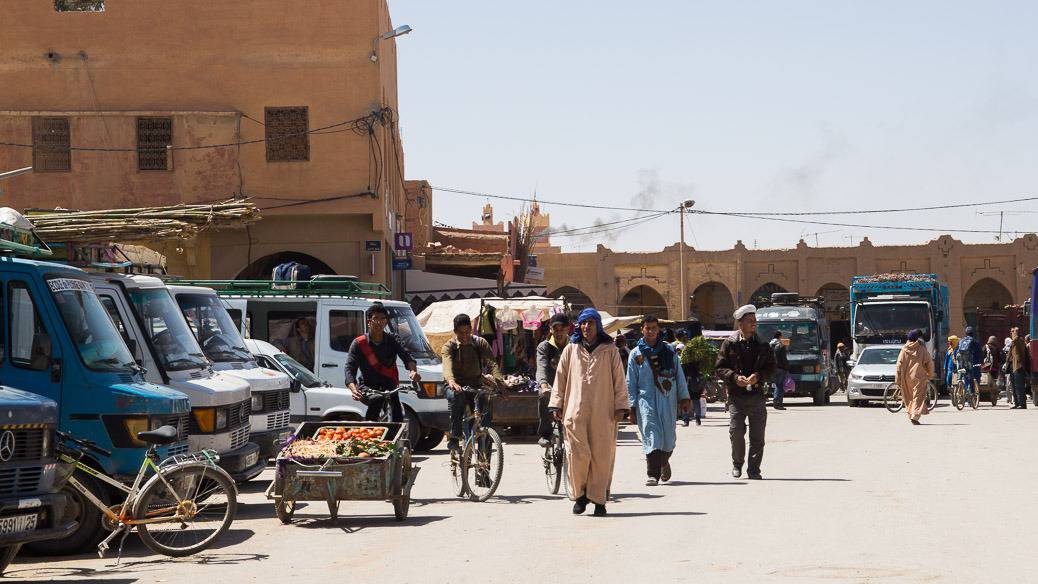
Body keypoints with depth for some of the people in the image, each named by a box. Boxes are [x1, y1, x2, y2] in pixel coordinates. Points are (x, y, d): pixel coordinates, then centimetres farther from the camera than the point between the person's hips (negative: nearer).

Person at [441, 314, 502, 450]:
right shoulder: (448, 346, -3)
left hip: (476, 386, 2)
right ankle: (454, 436, -28)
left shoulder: (480, 343, 3)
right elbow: (447, 365, -24)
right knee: (456, 396, -36)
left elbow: (492, 362, -12)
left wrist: (498, 381, -32)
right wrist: (451, 381, -47)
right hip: (456, 386, -2)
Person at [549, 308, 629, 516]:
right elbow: (560, 378, 12)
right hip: (575, 411, 0)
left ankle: (598, 499, 6)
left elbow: (619, 380, 7)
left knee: (601, 455, -1)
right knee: (578, 454, -6)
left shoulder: (610, 350, 8)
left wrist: (620, 406, 0)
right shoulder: (571, 350, 11)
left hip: (602, 412, 0)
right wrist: (556, 405, 6)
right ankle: (579, 495, 11)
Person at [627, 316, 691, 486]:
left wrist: (684, 398, 6)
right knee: (651, 436, -11)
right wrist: (632, 407, 3)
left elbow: (679, 375, 11)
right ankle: (653, 475, -11)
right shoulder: (636, 354, 5)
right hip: (646, 400, -1)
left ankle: (663, 462, 34)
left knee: (669, 438, 4)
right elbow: (631, 383, 7)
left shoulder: (669, 351, 8)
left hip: (668, 400, 2)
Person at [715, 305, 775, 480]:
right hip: (736, 395, -2)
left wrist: (758, 376, -8)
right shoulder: (729, 344, 3)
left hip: (757, 394, 2)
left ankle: (754, 470, 8)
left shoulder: (762, 344, 9)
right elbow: (720, 368, 2)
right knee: (736, 432, -5)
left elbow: (771, 367, 10)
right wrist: (735, 377, -14)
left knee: (757, 436, 0)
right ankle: (737, 464, 18)